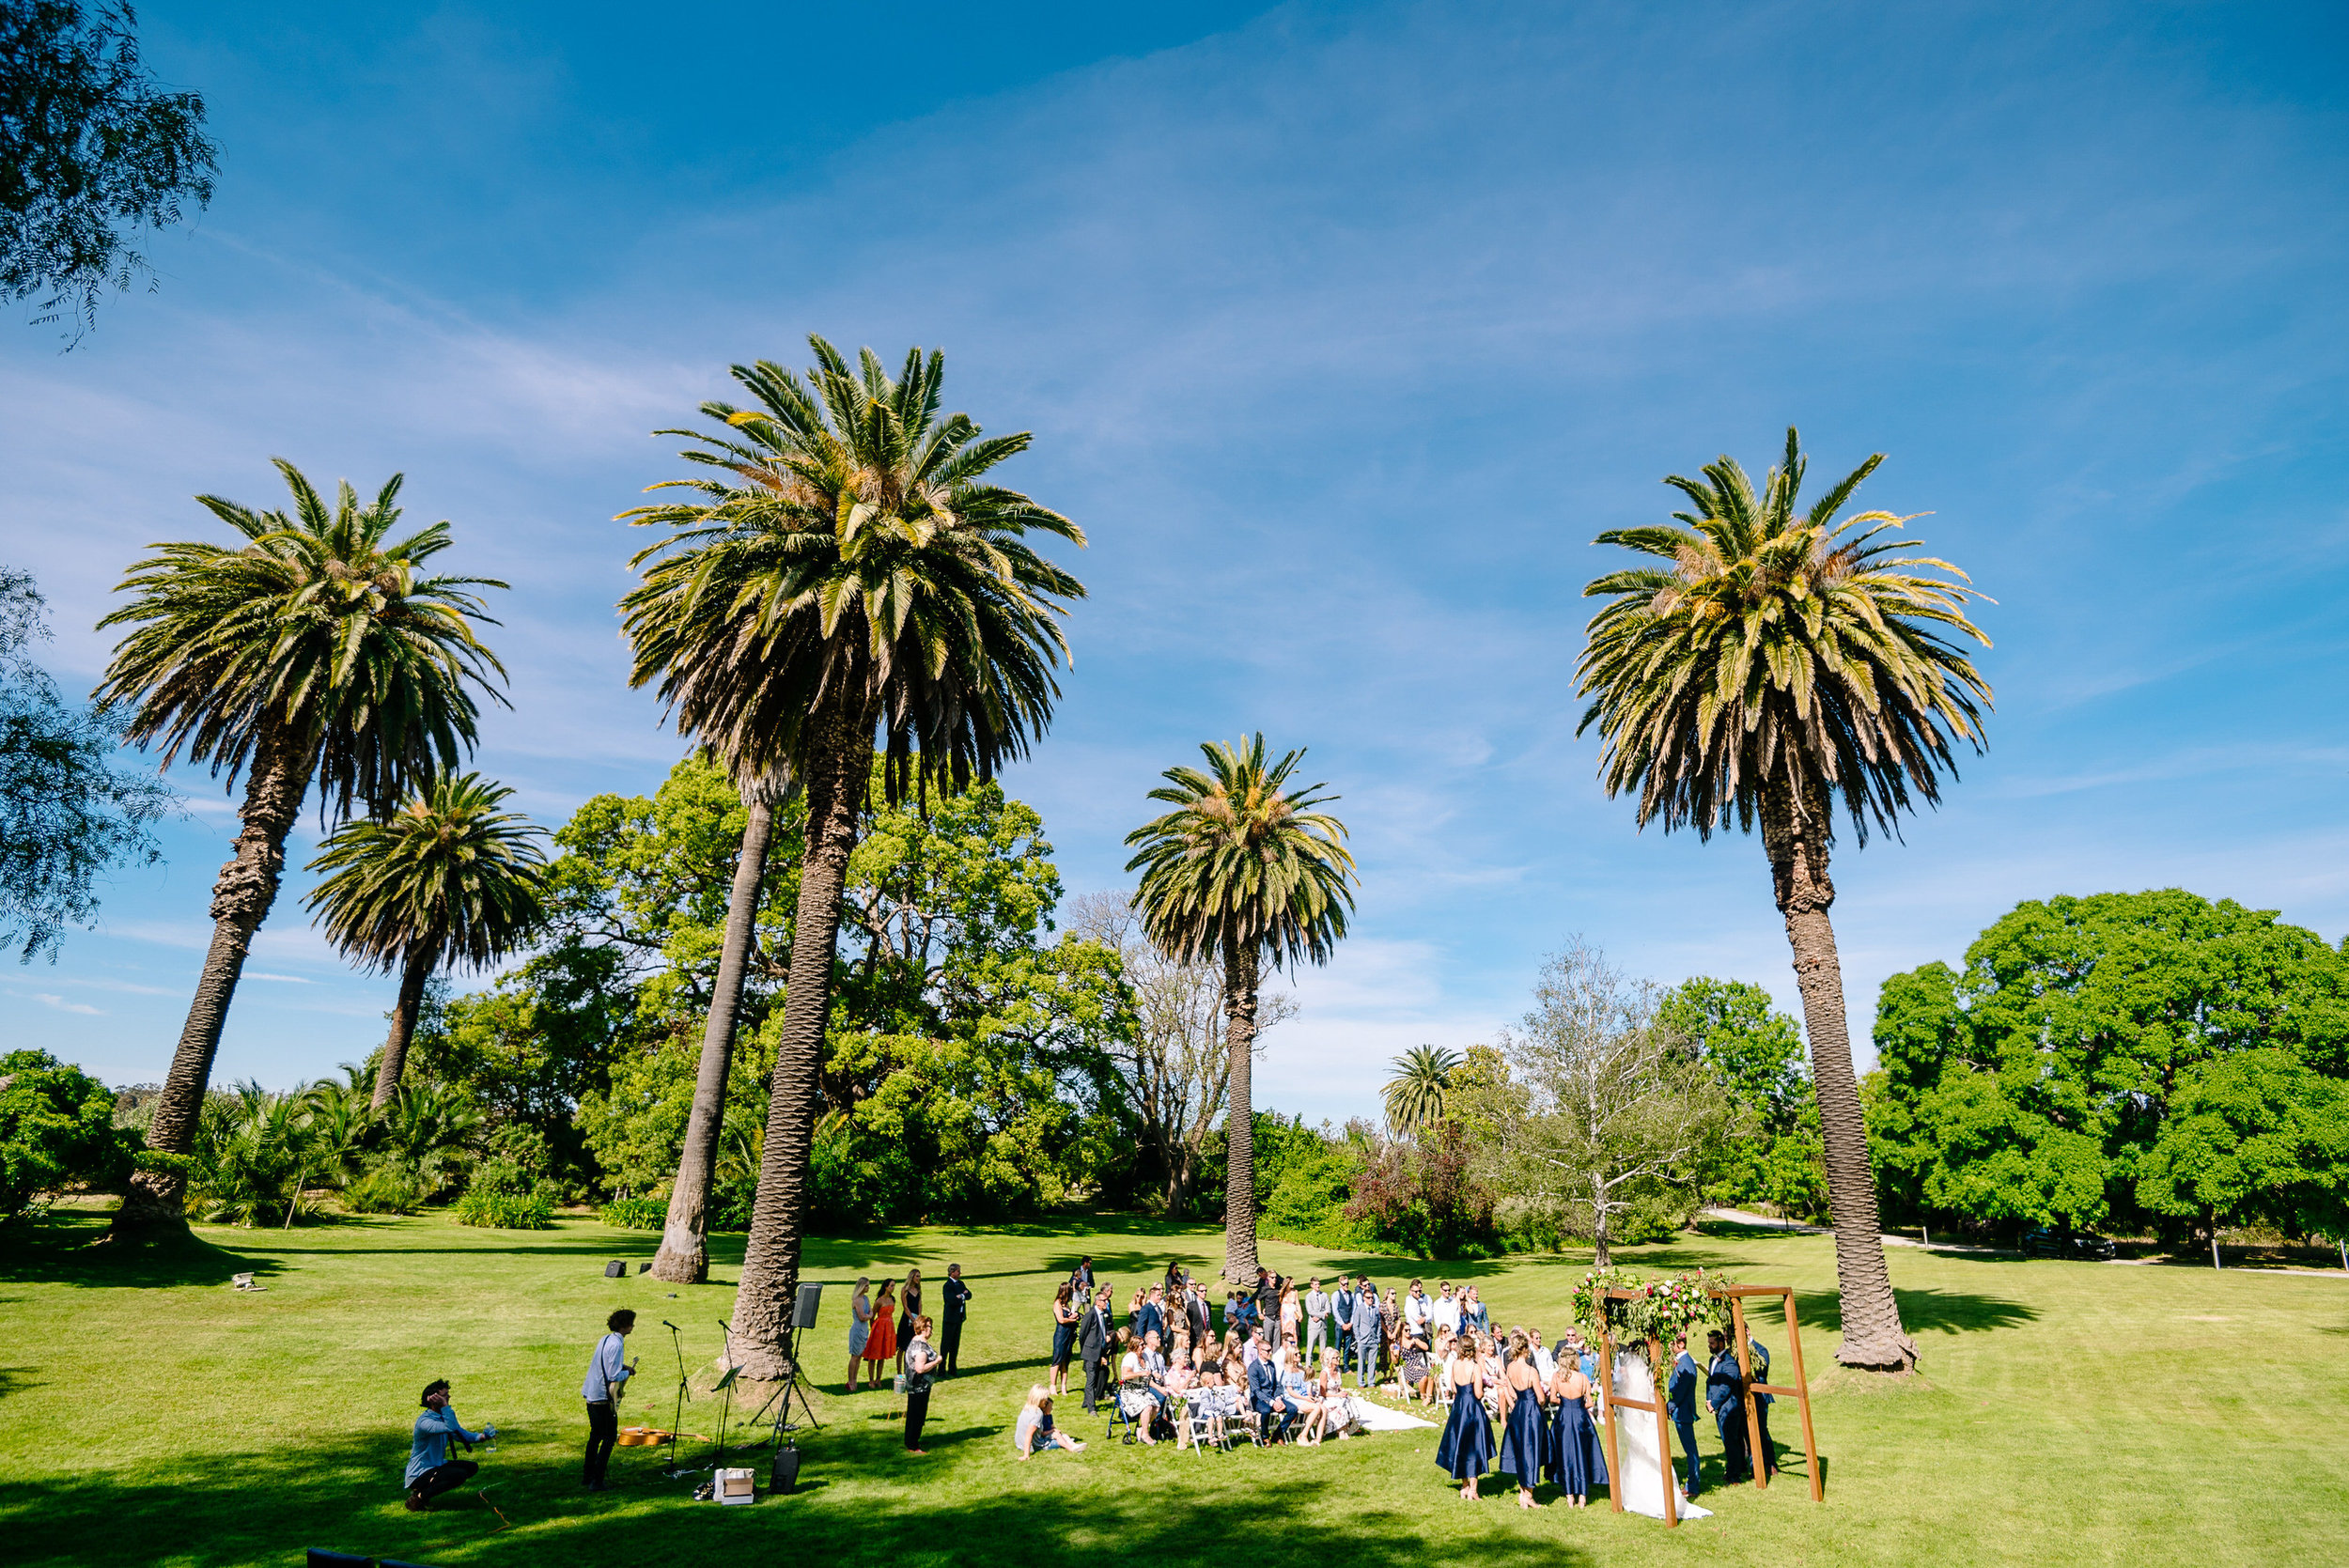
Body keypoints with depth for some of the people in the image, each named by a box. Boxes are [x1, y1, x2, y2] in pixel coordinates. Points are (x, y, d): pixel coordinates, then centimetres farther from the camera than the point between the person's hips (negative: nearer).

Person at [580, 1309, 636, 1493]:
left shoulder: (605, 1339, 8)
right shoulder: (616, 1345, -21)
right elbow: (614, 1376, -24)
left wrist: (623, 1366, 11)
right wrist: (628, 1372, -6)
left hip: (591, 1395, 9)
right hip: (603, 1398, -9)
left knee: (595, 1436, 20)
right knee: (610, 1437, -1)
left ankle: (588, 1477, 28)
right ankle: (596, 1481, -1)